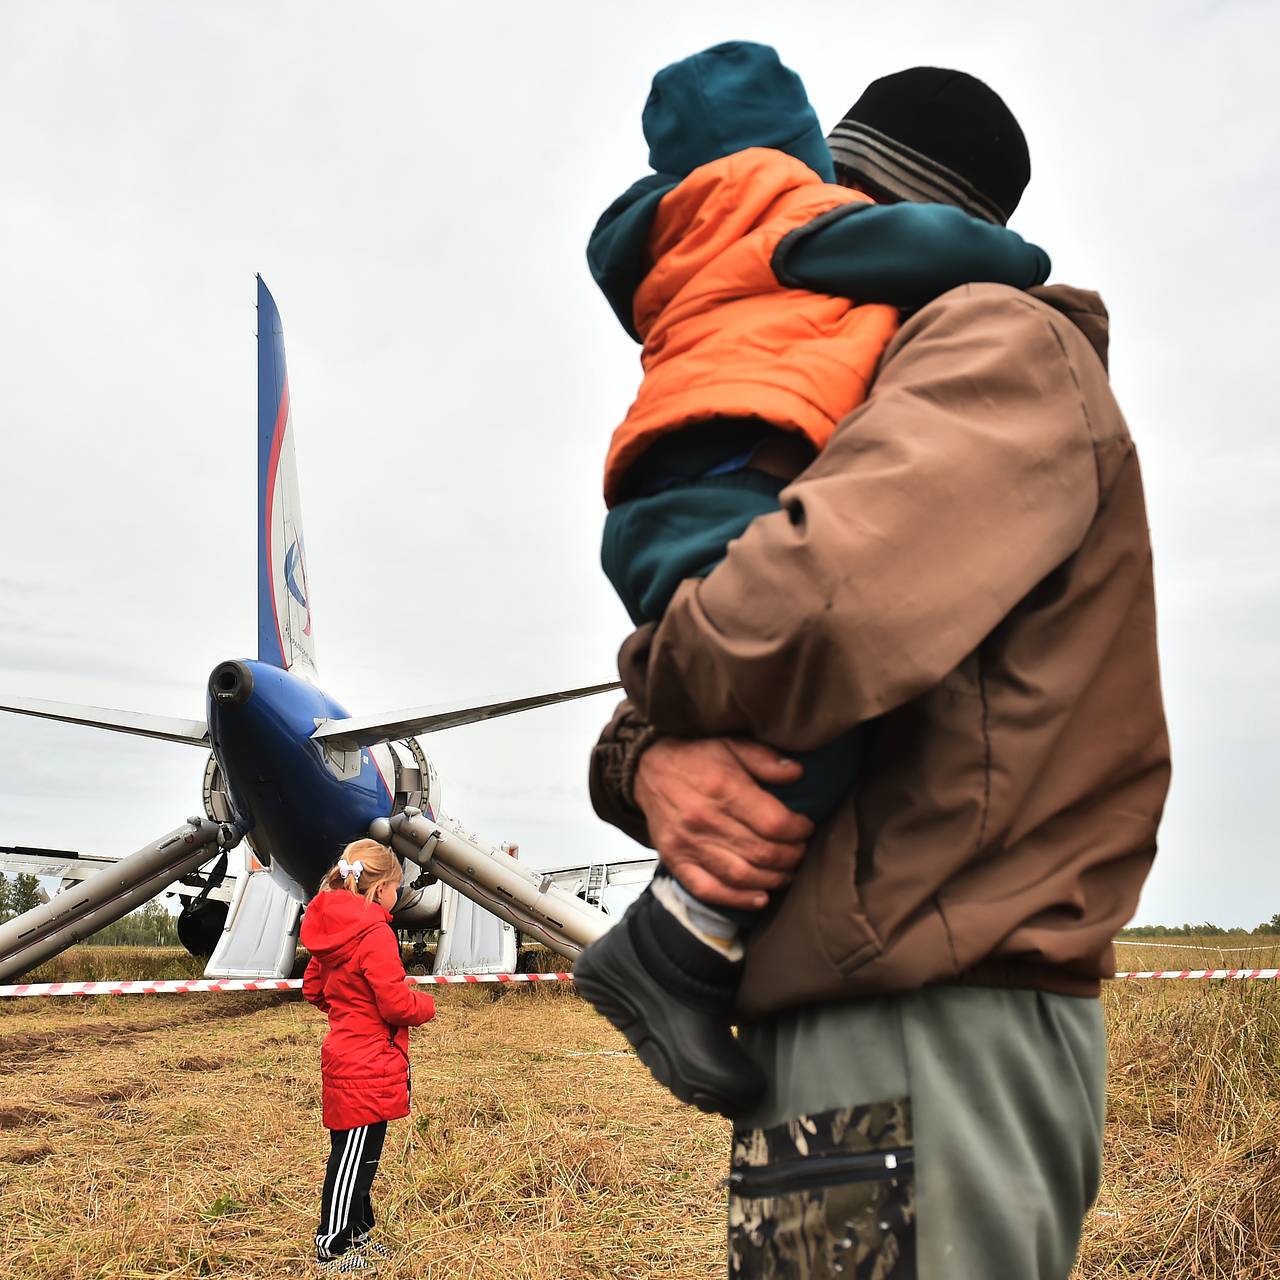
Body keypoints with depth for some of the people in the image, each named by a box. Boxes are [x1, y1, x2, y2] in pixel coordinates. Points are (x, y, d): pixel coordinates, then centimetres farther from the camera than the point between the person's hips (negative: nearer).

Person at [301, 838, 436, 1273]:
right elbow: (397, 1004, -21)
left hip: (344, 1055, 9)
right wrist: (426, 1006, -2)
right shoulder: (375, 932, -21)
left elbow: (313, 989, 18)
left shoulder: (332, 930, 7)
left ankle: (356, 1234, 32)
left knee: (358, 1156, 20)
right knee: (352, 1159, 3)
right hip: (368, 1067, -9)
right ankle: (332, 1248, 13)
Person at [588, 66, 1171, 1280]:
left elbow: (815, 608, -26)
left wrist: (665, 669, -4)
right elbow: (660, 701, 16)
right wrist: (650, 765, -9)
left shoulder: (1003, 343, -3)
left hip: (921, 1034, -9)